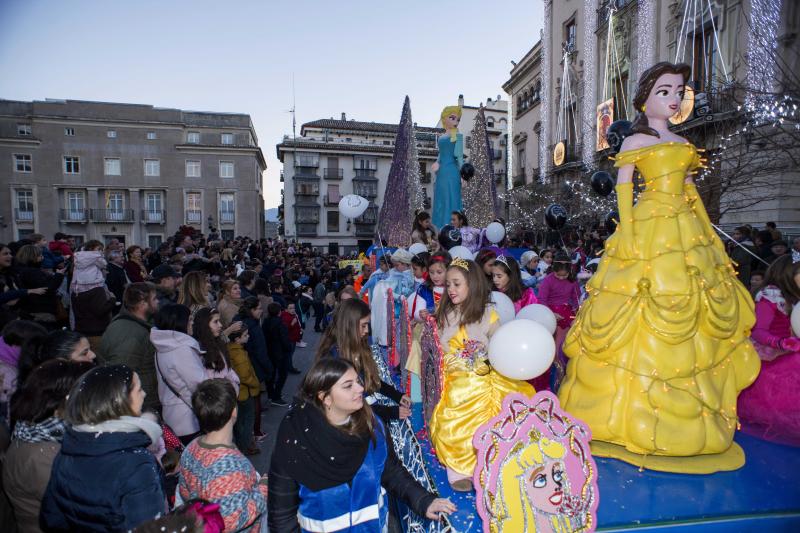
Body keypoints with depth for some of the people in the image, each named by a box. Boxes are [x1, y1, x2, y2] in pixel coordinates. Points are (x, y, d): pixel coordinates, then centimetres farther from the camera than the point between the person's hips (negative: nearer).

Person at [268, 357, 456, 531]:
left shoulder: (371, 425, -14)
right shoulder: (295, 443, -23)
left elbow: (392, 471, -3)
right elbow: (282, 511, -15)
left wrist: (423, 500, -14)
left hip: (373, 524, 3)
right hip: (321, 527, -3)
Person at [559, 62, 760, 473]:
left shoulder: (683, 144, 19)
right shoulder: (634, 142, 2)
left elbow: (691, 191, 17)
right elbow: (623, 188, -6)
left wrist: (710, 237, 11)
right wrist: (627, 235, -17)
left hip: (689, 235, 7)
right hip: (650, 233, -6)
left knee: (694, 319, 7)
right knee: (645, 321, -6)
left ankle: (690, 419, 20)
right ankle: (630, 416, 8)